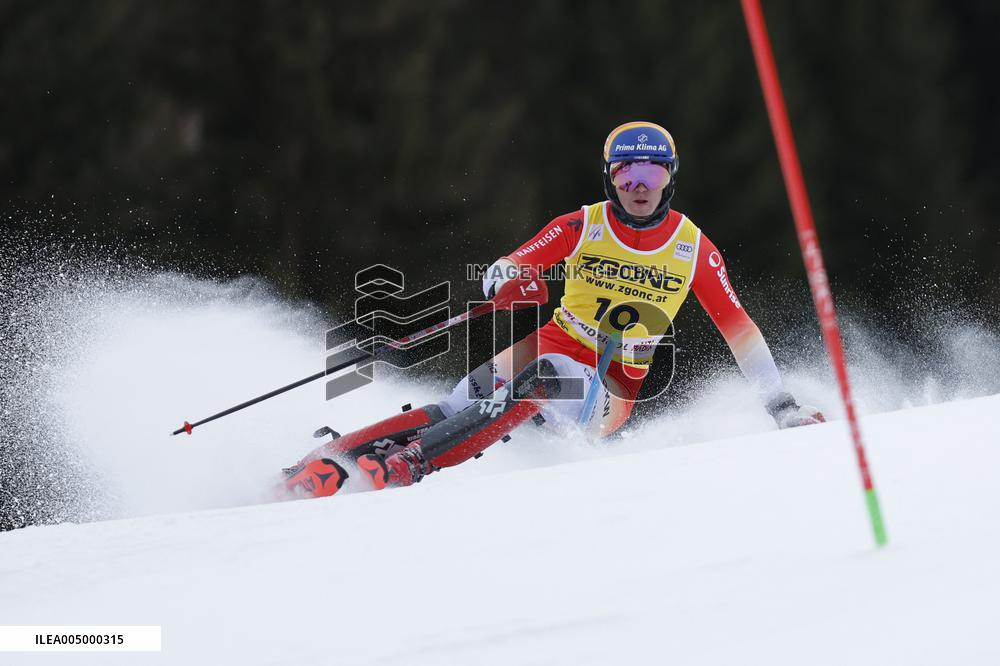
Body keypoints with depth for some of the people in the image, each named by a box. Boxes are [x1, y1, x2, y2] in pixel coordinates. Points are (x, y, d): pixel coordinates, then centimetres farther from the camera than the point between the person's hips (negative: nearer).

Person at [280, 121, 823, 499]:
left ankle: (406, 465, -43)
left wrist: (780, 405, 1)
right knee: (460, 407, -25)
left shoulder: (694, 249, -3)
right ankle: (328, 461, -27)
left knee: (544, 382, -35)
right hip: (549, 347, 2)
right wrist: (509, 281, -31)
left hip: (610, 389, -2)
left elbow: (737, 327, 4)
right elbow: (497, 272, -5)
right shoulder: (582, 226, -3)